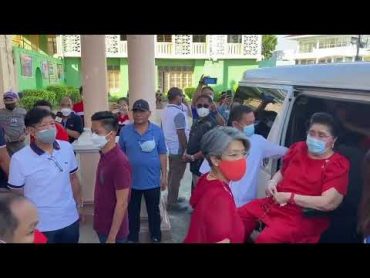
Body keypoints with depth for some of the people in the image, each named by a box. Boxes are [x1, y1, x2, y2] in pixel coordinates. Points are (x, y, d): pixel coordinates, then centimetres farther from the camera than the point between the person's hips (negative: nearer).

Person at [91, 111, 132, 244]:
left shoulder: (119, 162, -26)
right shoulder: (104, 156, 0)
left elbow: (122, 203, -23)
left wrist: (112, 237, -19)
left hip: (113, 230, -8)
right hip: (102, 225, 8)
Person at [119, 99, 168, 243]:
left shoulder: (157, 131, -7)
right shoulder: (125, 130, -5)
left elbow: (162, 154, -2)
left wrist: (164, 176, -1)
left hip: (153, 180, -1)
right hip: (131, 180, 1)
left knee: (154, 211, 16)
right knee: (132, 211, 17)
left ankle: (156, 237, 36)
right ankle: (132, 237, 38)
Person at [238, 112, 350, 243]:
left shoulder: (338, 164, -8)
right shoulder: (298, 148, 10)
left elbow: (328, 203, -19)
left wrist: (289, 197, -17)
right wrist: (273, 182, 2)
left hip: (303, 217, -6)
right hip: (273, 204, 6)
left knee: (265, 239, -30)